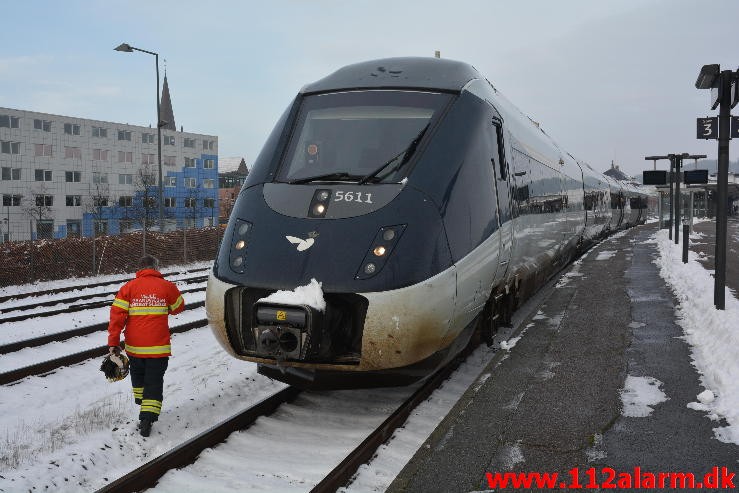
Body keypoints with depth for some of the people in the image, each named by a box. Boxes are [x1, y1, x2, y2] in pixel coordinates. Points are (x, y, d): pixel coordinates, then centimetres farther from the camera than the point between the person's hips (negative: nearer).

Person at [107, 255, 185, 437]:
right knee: (154, 383, 4)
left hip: (134, 346, 2)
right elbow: (179, 307, 15)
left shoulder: (128, 287, 0)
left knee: (138, 376, 27)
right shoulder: (167, 287, -1)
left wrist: (113, 342, -3)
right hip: (158, 347, -2)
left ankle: (141, 403, 42)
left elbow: (117, 314, -6)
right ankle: (147, 418, -8)